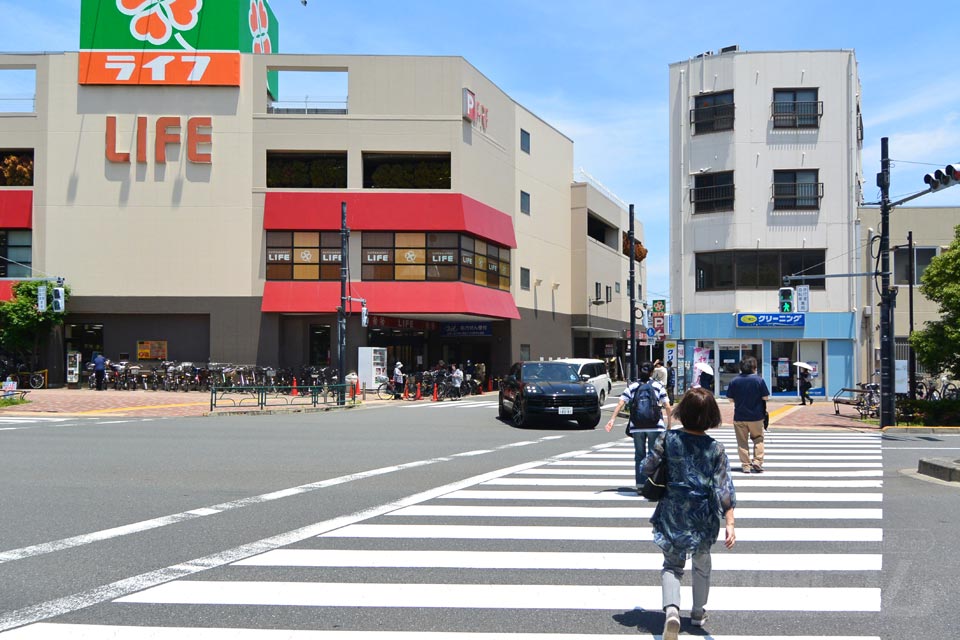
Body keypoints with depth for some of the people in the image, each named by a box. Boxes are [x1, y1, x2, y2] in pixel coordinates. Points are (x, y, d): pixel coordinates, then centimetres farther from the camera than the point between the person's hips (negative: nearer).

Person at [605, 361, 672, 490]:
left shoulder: (632, 386, 7)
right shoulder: (658, 386, 5)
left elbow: (620, 403, -3)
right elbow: (667, 406, 1)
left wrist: (612, 419, -5)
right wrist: (669, 423, 9)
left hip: (637, 426, 1)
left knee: (639, 455, 8)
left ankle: (640, 484, 7)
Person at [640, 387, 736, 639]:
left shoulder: (668, 439, -11)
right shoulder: (715, 449, -11)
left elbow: (647, 468, -3)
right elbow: (724, 489, -14)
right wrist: (729, 524, -13)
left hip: (672, 514, 0)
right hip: (703, 517, 0)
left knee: (672, 564, 11)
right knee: (702, 563, 24)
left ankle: (671, 608, -15)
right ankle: (698, 612, 38)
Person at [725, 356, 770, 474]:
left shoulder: (734, 381, -4)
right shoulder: (759, 380, -9)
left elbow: (730, 399, 0)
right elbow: (765, 397, -6)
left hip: (739, 416, 1)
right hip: (756, 416, -1)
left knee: (742, 442, 8)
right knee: (758, 439, 16)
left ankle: (746, 465, 8)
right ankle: (757, 461, 6)